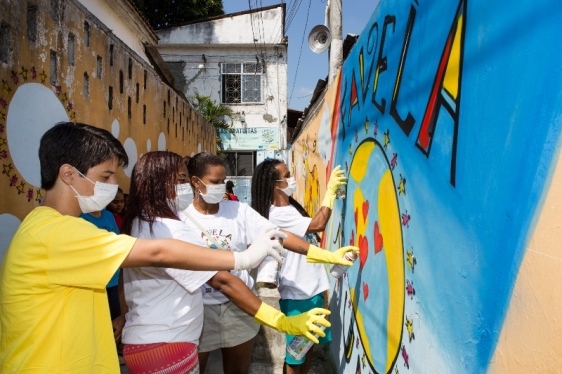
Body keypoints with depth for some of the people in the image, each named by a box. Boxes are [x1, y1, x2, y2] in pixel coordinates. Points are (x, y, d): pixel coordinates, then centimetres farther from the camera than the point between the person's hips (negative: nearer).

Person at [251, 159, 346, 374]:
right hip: (296, 295, -9)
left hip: (313, 288, 9)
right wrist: (330, 189, -17)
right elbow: (318, 224, -24)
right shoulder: (276, 215, -21)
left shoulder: (292, 207, 9)